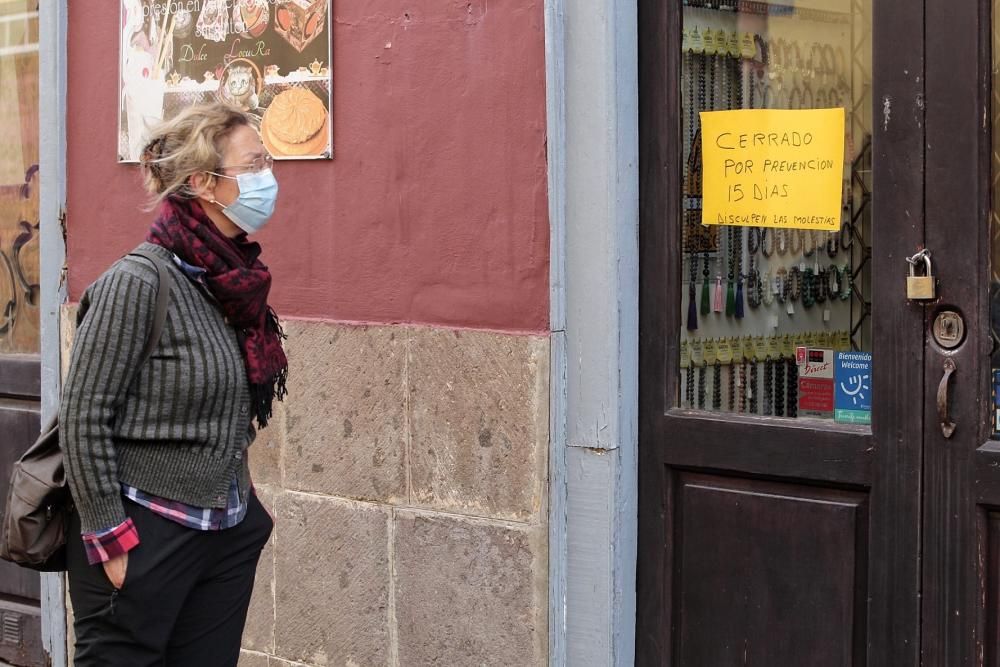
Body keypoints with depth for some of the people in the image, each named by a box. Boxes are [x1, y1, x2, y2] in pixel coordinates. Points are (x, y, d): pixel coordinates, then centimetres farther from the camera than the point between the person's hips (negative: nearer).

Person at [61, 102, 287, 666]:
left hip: (230, 534, 7)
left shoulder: (238, 281, 5)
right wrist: (110, 539, -14)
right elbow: (84, 419, -14)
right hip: (145, 536, -6)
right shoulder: (137, 283, -15)